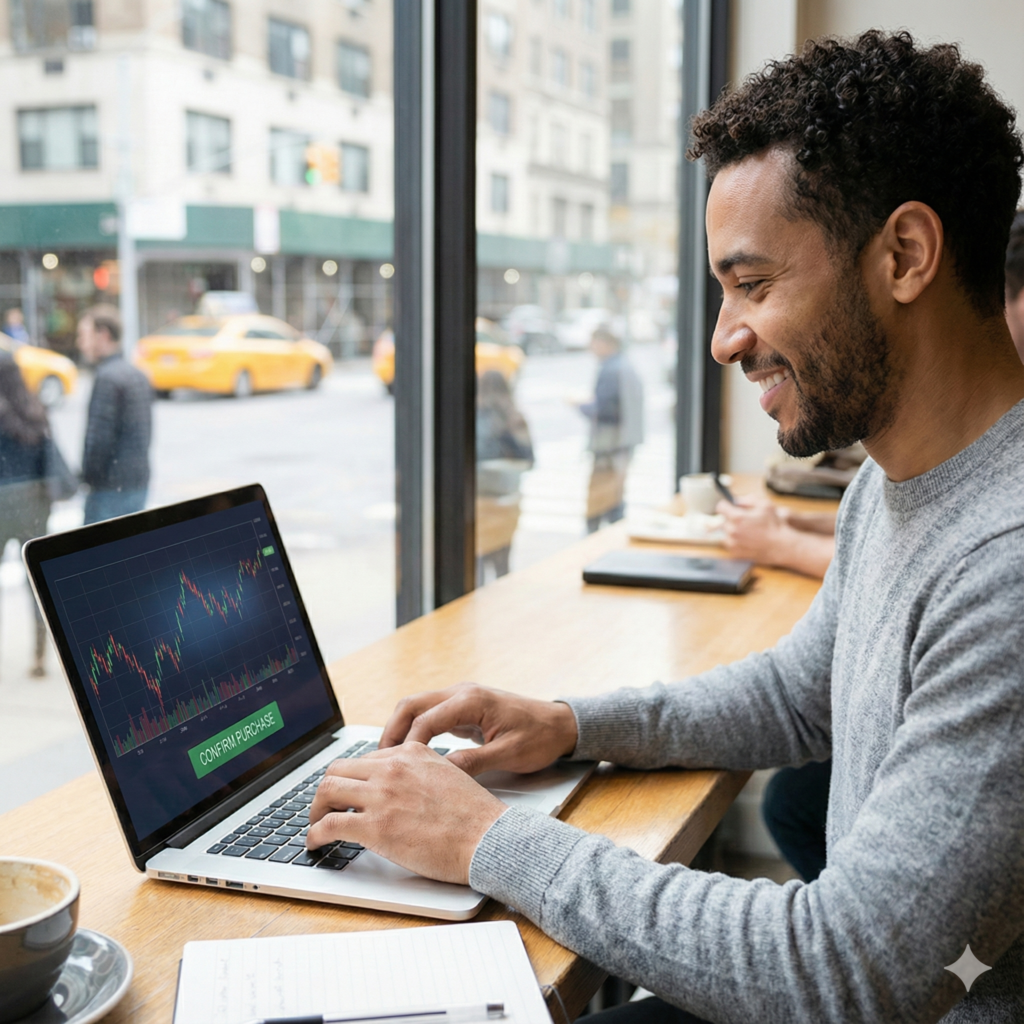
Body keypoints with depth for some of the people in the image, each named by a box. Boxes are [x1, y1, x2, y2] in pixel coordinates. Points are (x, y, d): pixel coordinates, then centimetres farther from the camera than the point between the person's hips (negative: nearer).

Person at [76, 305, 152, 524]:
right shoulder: (138, 375, 15)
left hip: (112, 489, -9)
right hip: (140, 484, 9)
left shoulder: (107, 377, -13)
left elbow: (100, 438, -18)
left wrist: (87, 477, -9)